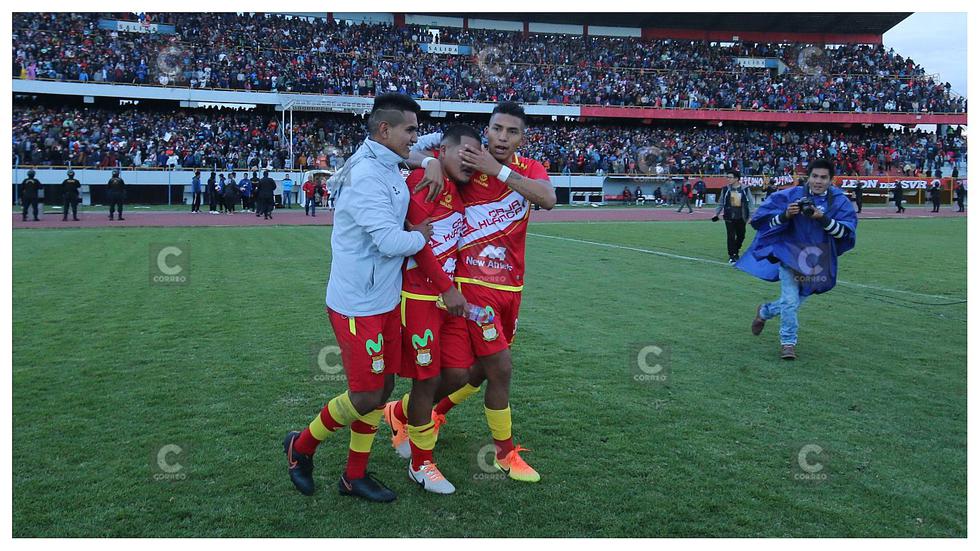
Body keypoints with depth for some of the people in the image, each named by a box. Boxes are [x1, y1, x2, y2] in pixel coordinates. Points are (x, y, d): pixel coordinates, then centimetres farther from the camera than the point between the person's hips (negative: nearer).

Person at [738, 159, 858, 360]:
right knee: (790, 302, -12)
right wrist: (786, 215, -25)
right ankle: (788, 342, 8)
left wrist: (823, 218, -27)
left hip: (818, 262, 3)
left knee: (795, 302, 17)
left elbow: (846, 231, -13)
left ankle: (764, 311, 45)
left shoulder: (839, 201, -5)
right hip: (790, 255, -3)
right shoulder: (792, 196, -8)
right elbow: (765, 221, -6)